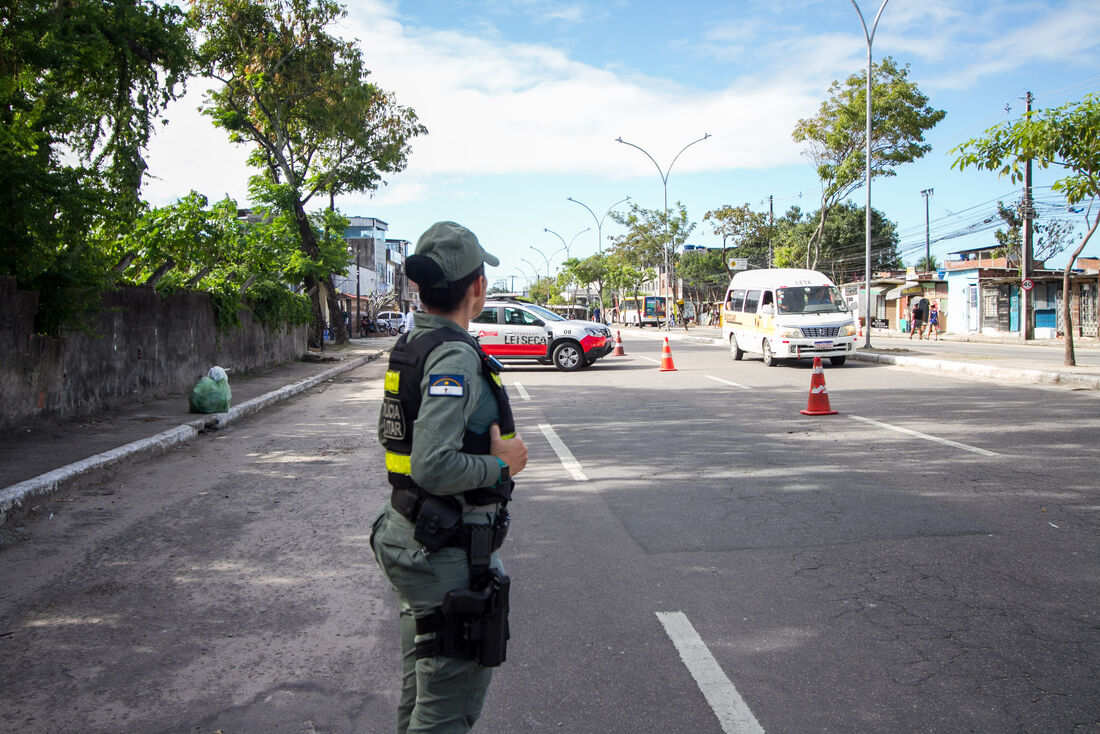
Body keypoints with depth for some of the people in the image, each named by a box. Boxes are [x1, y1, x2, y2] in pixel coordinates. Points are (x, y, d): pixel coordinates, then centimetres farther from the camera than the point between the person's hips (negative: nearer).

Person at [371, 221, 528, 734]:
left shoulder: (407, 346, 6)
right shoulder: (455, 356, -23)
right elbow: (434, 467, -31)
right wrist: (500, 464, -16)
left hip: (406, 533, 10)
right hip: (447, 554, -10)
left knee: (422, 685, 25)